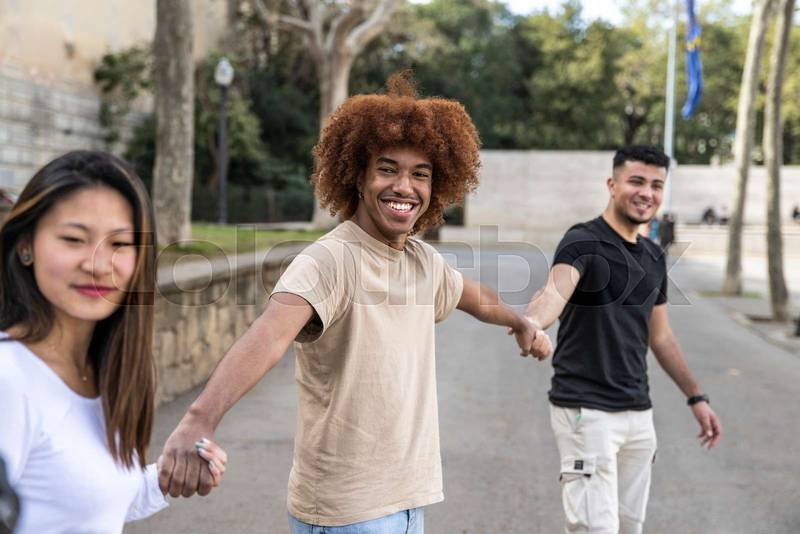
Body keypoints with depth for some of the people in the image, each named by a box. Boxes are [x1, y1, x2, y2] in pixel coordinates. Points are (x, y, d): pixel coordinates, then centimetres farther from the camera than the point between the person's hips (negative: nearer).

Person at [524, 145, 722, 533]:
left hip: (638, 413, 7)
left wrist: (696, 397, 22)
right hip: (586, 411, -7)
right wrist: (532, 322, -55)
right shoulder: (584, 242, -11)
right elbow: (555, 289, -33)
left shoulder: (654, 257, 12)